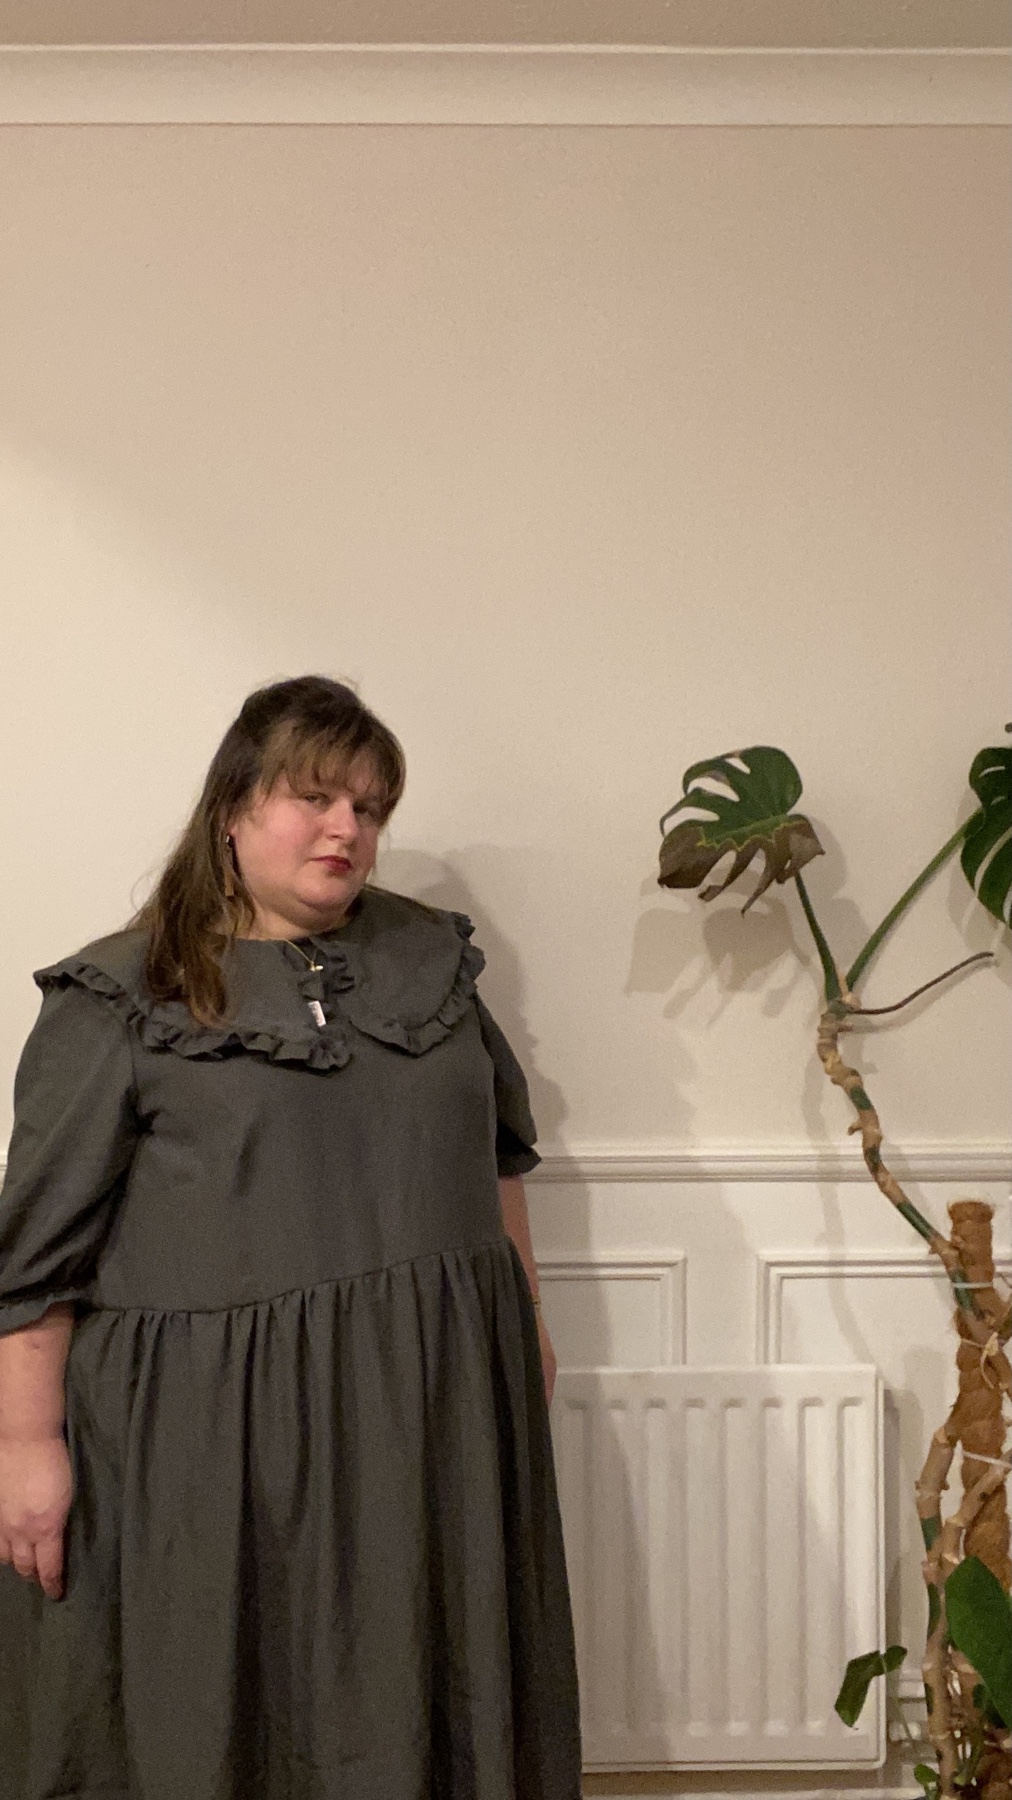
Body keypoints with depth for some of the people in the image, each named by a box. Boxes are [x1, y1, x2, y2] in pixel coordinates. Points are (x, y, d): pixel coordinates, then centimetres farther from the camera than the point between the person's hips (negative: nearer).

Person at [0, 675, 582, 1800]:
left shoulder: (431, 956, 9)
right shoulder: (124, 998, -6)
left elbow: (500, 1148, 19)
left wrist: (527, 1318, 21)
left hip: (436, 1408, 5)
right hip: (211, 1426, -4)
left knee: (422, 1695, 14)